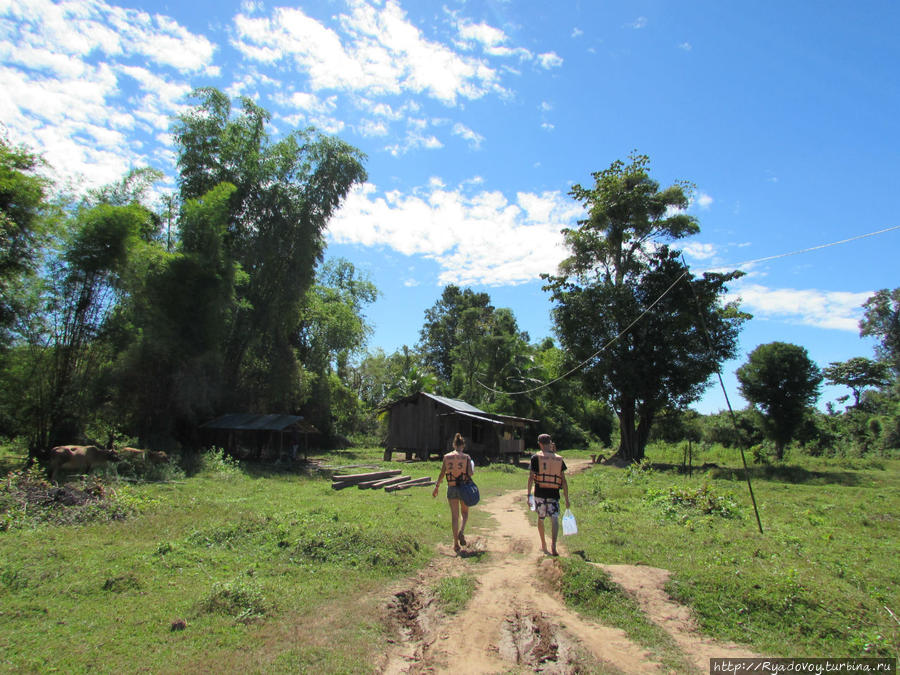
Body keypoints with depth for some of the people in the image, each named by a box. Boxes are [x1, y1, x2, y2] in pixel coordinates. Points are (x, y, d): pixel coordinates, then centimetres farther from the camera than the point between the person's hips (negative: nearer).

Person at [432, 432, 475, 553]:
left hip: (451, 489, 1)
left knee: (454, 516, 10)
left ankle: (456, 543, 10)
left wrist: (436, 487, 9)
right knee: (465, 513, 19)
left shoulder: (447, 457, -2)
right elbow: (470, 473, -13)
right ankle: (461, 532, -7)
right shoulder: (466, 457, -7)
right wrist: (472, 469, 9)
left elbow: (442, 474, 0)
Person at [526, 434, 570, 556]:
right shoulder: (559, 459, 5)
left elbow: (531, 477, -5)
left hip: (540, 493, 0)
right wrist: (567, 499, 9)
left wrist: (529, 495, 0)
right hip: (554, 494, 1)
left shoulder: (536, 458, -2)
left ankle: (543, 545, 29)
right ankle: (553, 546, -23)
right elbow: (563, 480, 5)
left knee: (540, 518, 16)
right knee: (554, 519, -4)